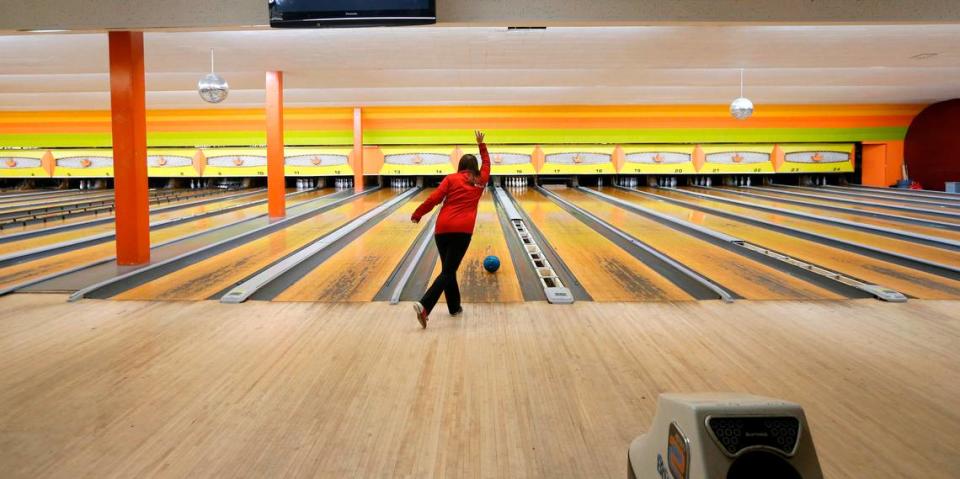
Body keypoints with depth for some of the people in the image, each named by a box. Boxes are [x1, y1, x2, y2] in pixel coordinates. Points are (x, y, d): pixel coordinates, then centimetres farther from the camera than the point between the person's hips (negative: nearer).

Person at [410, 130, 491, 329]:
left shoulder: (451, 178, 8)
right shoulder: (481, 181, 13)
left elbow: (434, 199, -2)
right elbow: (487, 163, 34)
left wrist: (417, 214, 9)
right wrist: (481, 144, 43)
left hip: (442, 228, 1)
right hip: (463, 230, -1)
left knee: (448, 270, 17)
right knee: (448, 271, -5)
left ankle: (455, 307, 25)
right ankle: (424, 305, -23)